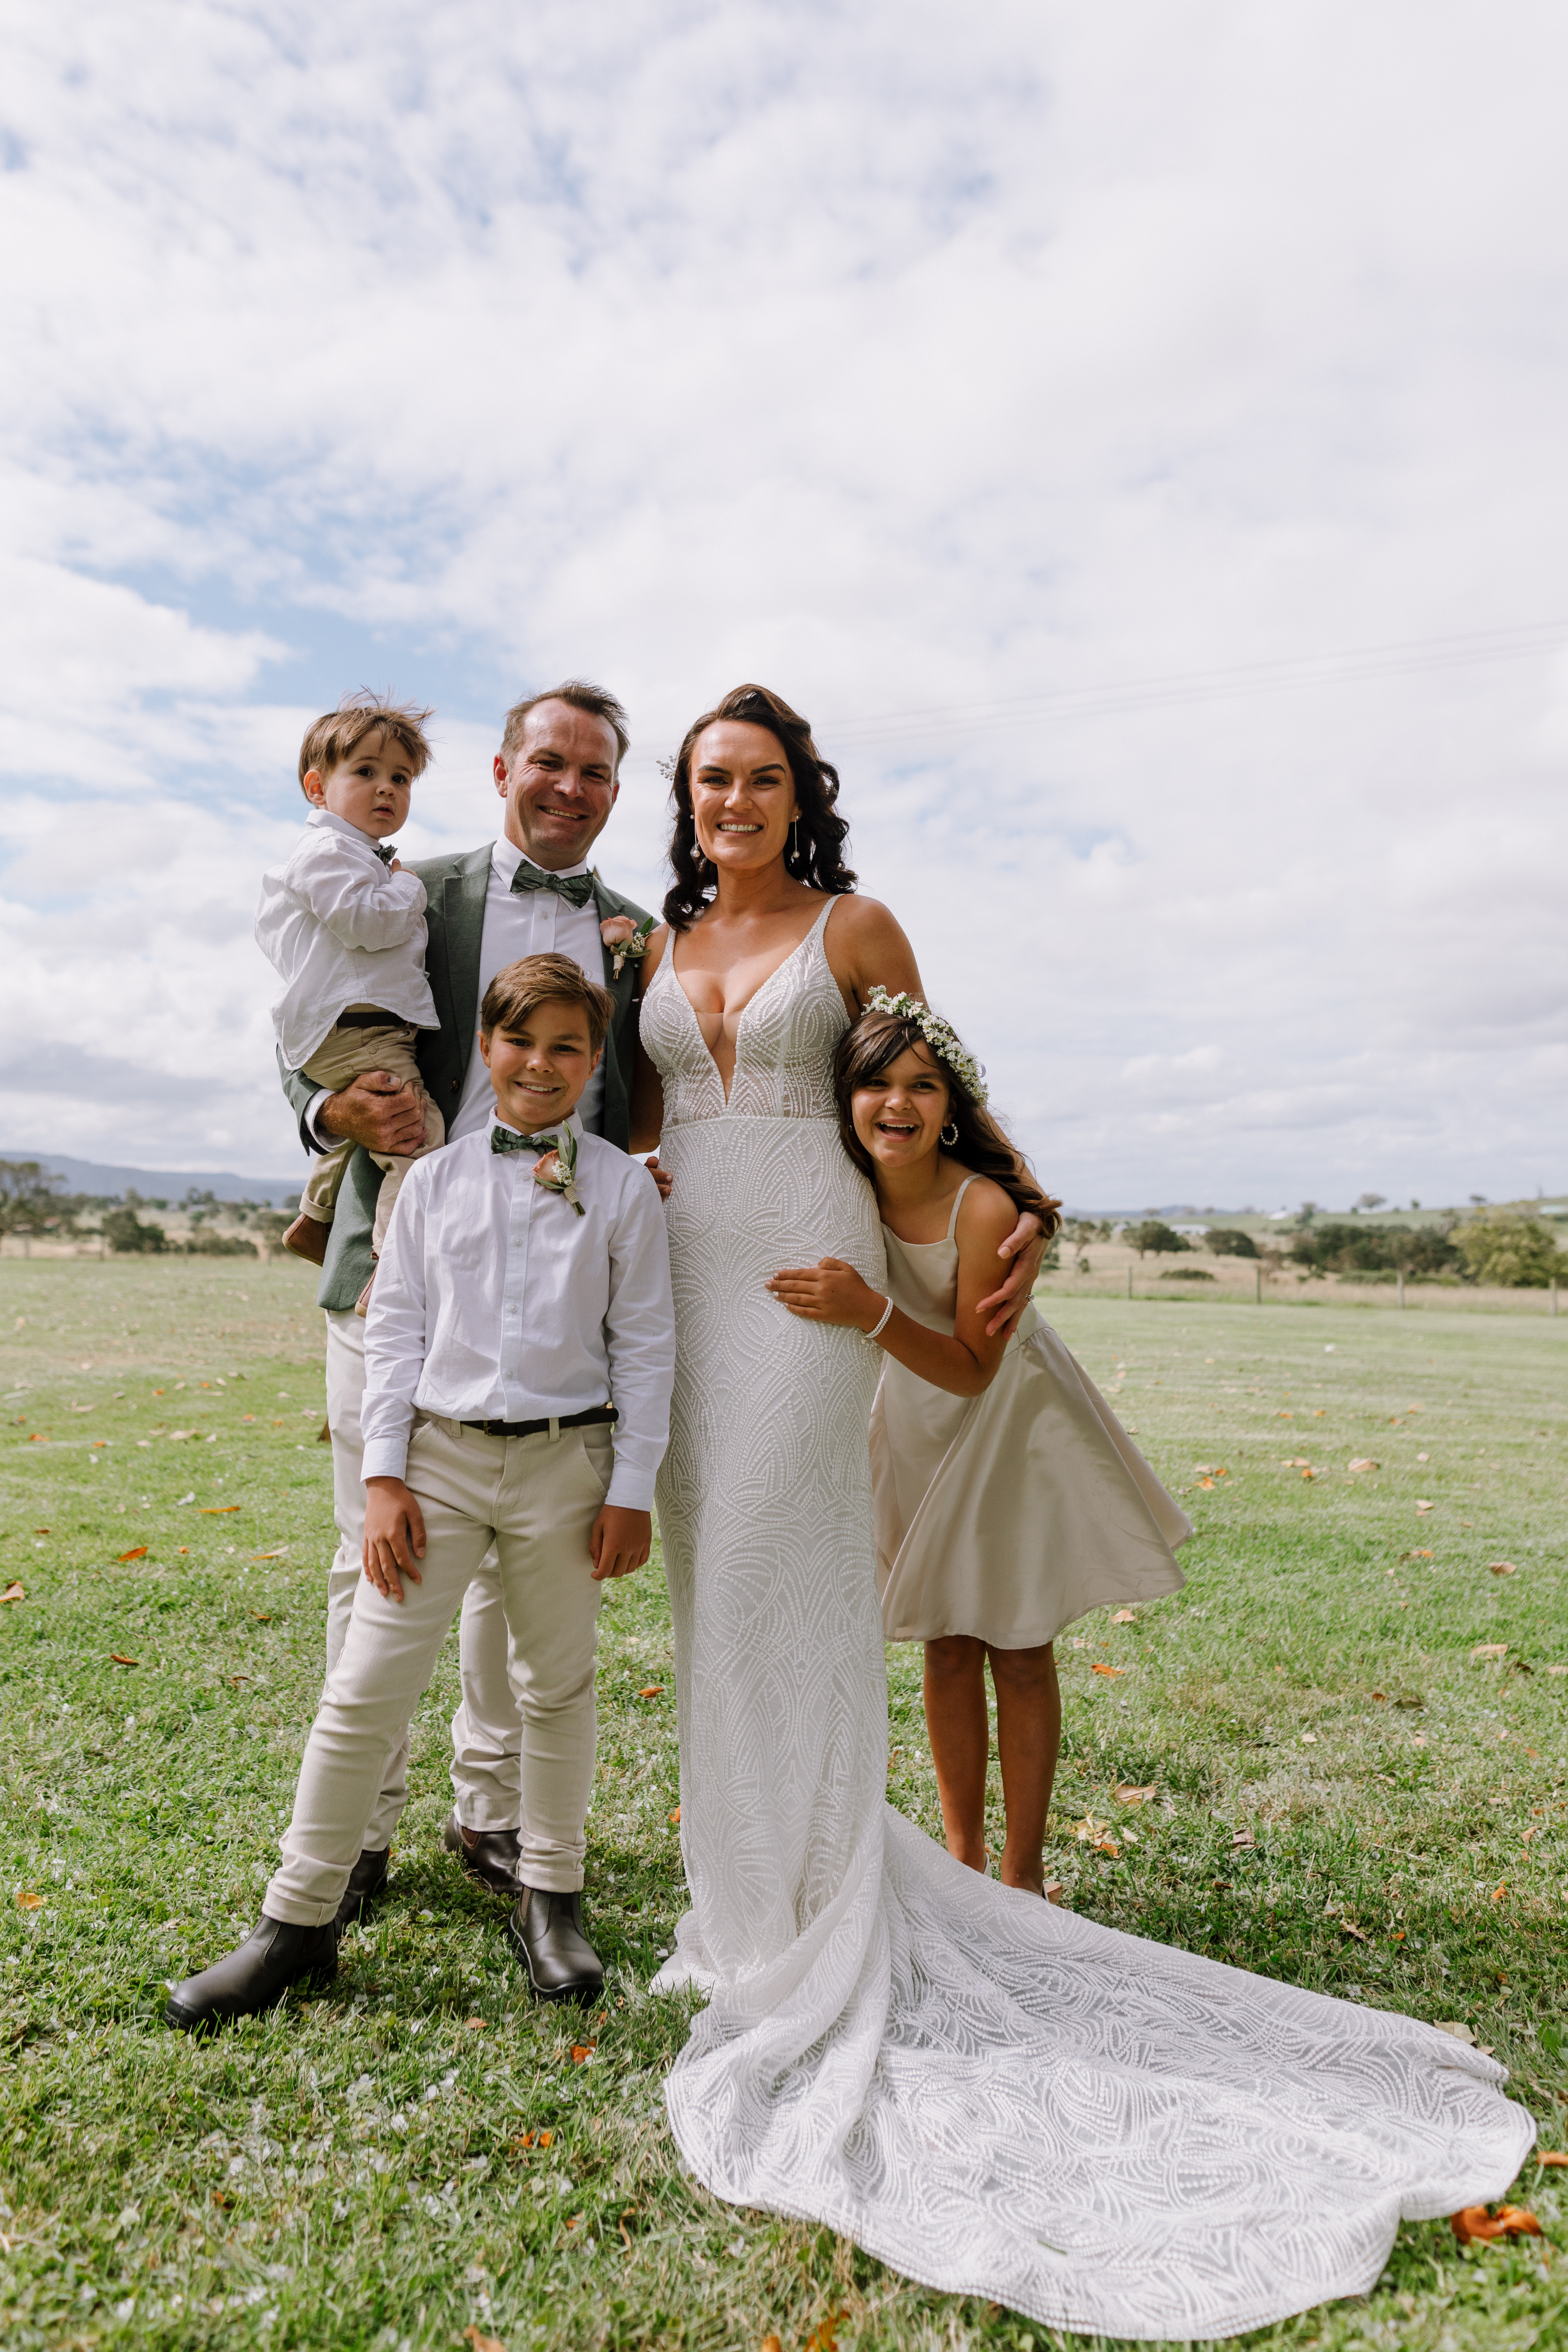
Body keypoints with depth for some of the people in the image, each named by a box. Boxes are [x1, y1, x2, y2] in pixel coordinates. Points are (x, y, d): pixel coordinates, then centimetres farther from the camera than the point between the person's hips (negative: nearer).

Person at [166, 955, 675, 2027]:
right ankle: (300, 1918, 19)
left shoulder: (622, 1184, 0)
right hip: (440, 1455, 1)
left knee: (561, 1685, 12)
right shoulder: (436, 1179, 4)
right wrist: (385, 1475, -1)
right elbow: (396, 1327, 5)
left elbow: (645, 1340, 0)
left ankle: (551, 1895, 32)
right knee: (366, 1688, 2)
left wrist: (633, 1487, -3)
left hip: (566, 1462, -1)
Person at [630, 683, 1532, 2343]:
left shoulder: (854, 930, 4)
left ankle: (807, 1946, 8)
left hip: (807, 1273, -5)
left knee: (776, 1578, -7)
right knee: (709, 1576, 9)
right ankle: (751, 1897, 26)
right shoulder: (654, 947, 16)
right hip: (681, 1273, 5)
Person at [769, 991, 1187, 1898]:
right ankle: (964, 1856, 28)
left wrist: (872, 1312, -41)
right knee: (948, 1644, 12)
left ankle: (1024, 1874, 21)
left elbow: (973, 1367, -26)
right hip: (918, 1423, 4)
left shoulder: (984, 1206, -31)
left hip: (1008, 1420, -4)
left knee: (1018, 1648, 5)